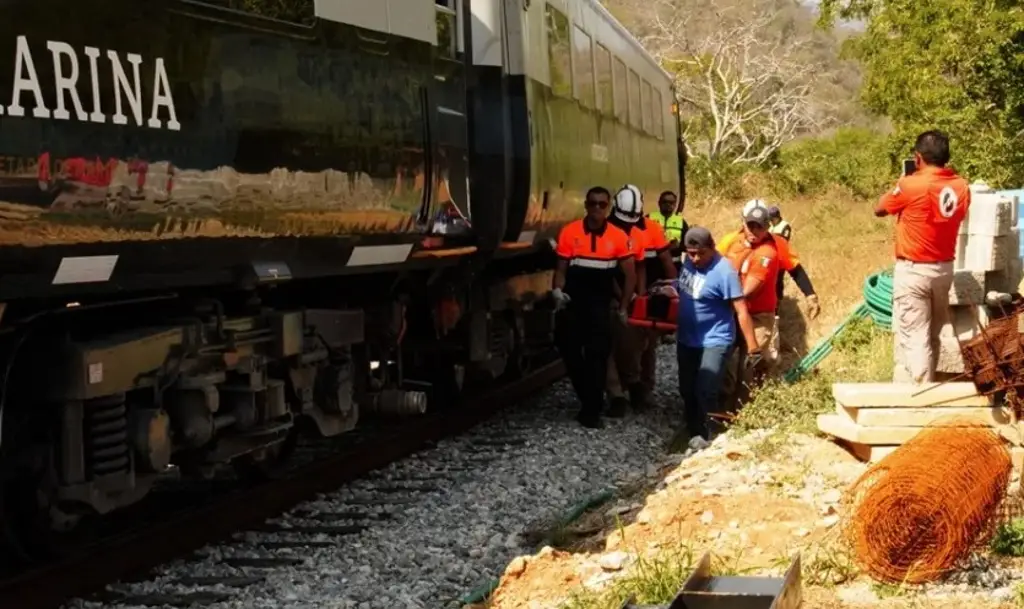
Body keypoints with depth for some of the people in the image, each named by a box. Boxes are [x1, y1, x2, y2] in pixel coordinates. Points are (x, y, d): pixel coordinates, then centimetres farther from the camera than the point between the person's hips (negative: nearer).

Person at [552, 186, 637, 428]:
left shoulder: (619, 237, -3)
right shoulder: (569, 232, -3)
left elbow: (630, 275, 4)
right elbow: (561, 270, 3)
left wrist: (622, 309, 4)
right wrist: (557, 291, -15)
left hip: (600, 307, -1)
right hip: (571, 304, 1)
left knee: (597, 357, -4)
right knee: (569, 352, 7)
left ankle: (592, 410, 3)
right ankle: (591, 401, 26)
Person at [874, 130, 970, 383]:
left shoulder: (911, 185, -18)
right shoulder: (961, 187, -1)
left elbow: (879, 210, -3)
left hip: (913, 270, -6)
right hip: (944, 269, 6)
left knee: (914, 336, -4)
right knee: (931, 335, 18)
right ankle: (926, 384, 29)